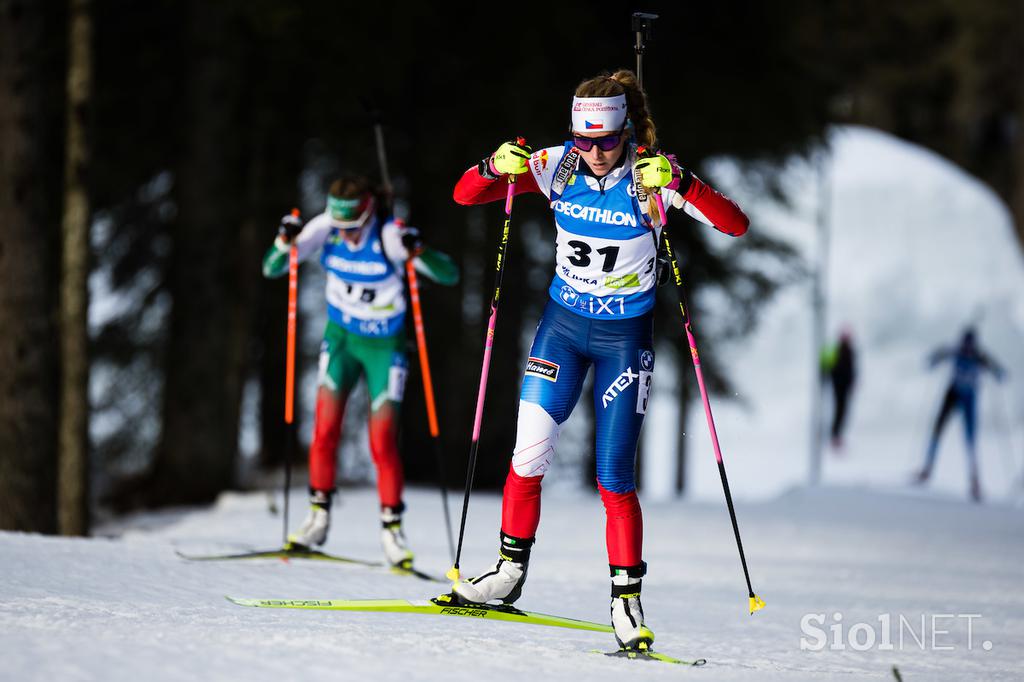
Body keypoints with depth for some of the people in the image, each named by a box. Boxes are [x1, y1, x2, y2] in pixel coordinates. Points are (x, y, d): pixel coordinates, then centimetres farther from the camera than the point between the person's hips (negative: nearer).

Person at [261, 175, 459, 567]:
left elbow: (450, 275, -27)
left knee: (383, 441, -8)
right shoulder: (325, 228, -14)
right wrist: (286, 241, -30)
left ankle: (392, 527, 4)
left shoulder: (390, 237, -24)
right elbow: (271, 269, -10)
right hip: (341, 337, 3)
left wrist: (419, 252, -45)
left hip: (385, 346, -3)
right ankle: (319, 515, 8)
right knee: (325, 429, -6)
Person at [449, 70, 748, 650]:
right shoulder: (557, 166, -9)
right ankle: (510, 571, 18)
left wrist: (679, 183, -41)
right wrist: (497, 167, -29)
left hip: (625, 338, -3)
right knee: (529, 455, 0)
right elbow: (465, 195, -7)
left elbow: (736, 225, -26)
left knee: (615, 477, -3)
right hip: (562, 324, 3)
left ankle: (627, 598, 8)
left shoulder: (651, 178, -18)